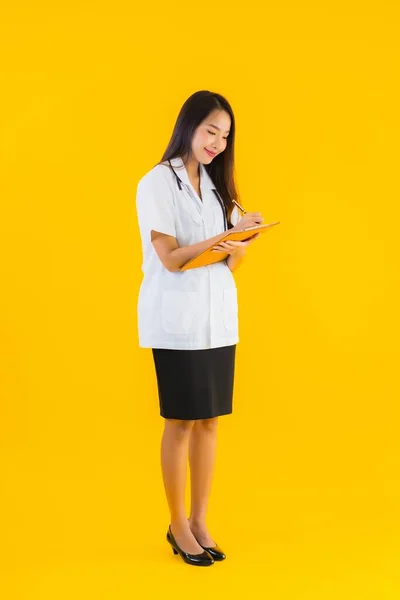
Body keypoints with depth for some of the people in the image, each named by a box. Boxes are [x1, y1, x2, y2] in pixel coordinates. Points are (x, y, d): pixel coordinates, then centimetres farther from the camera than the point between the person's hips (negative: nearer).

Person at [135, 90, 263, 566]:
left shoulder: (216, 184, 13)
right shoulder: (157, 183, -6)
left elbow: (231, 261, 7)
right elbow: (171, 259, -14)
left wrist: (240, 245, -15)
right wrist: (229, 234, -24)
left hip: (218, 316, 6)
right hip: (178, 319, -6)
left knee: (209, 421, 7)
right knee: (181, 422, 2)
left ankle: (199, 521, 19)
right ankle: (177, 526, 16)